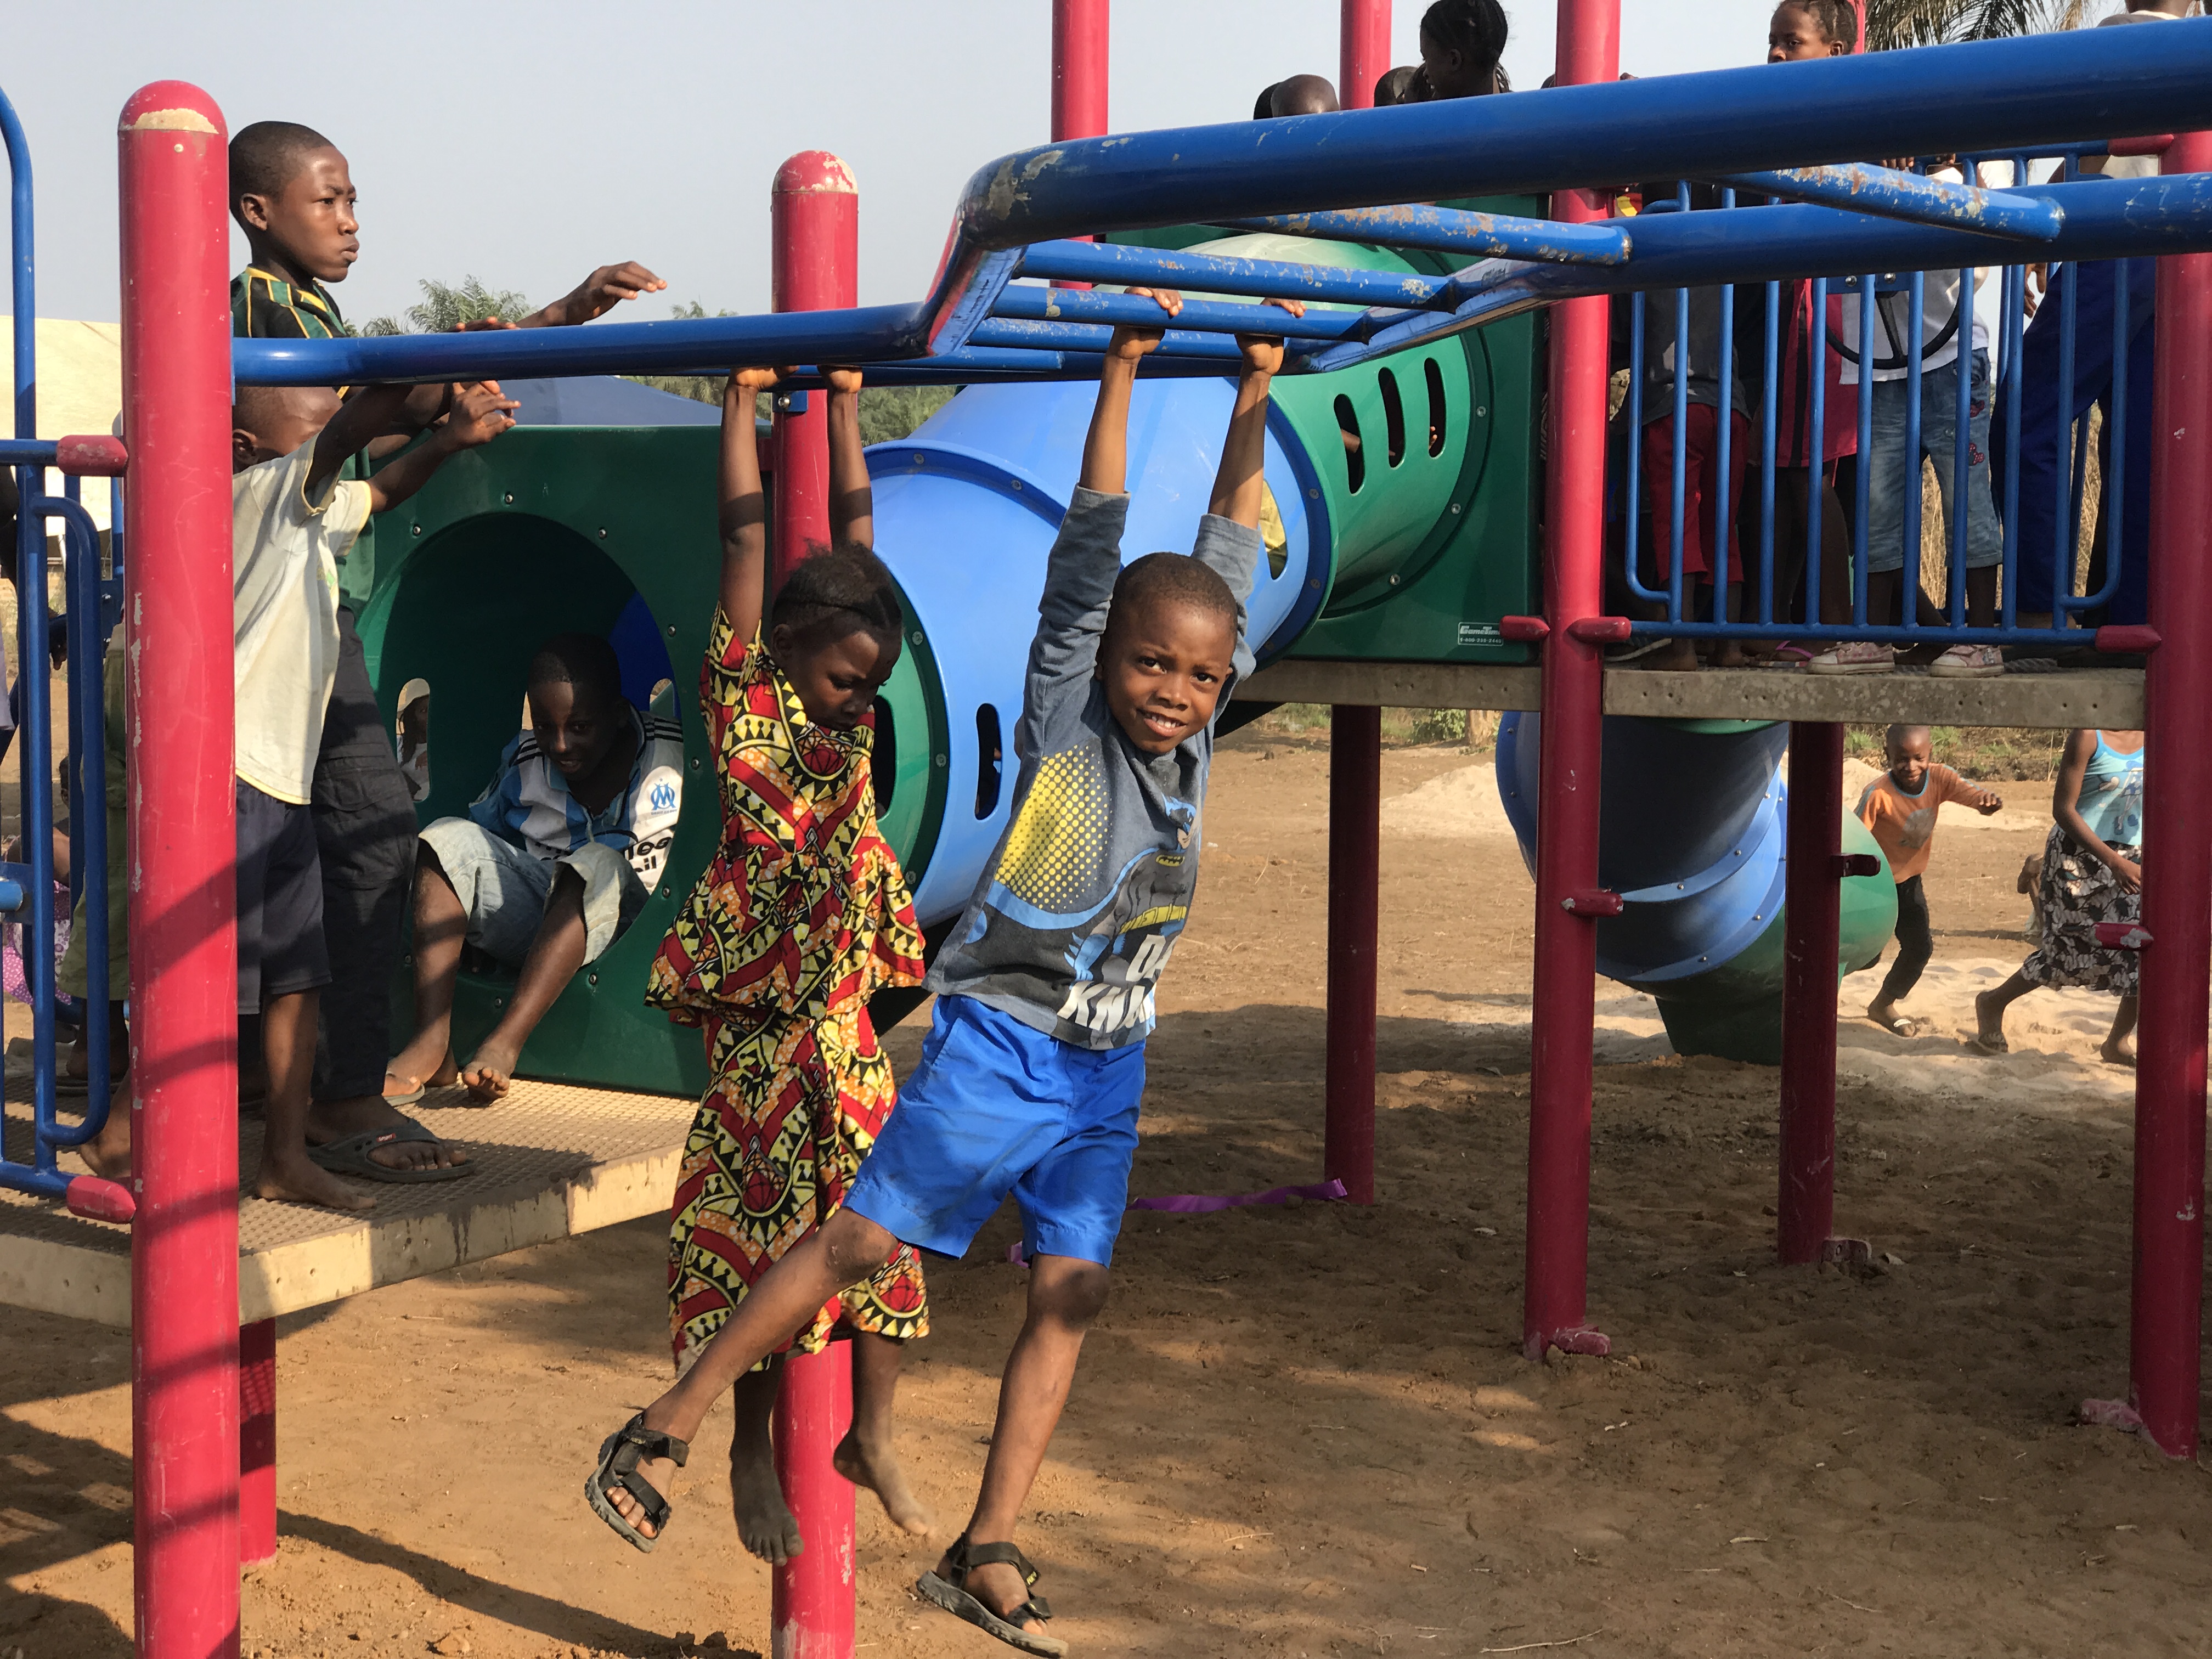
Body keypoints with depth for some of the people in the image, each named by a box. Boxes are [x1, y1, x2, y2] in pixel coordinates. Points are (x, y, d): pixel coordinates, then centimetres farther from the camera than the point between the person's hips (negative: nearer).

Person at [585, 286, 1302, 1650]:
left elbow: (1230, 548, 7)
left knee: (1073, 1290, 1)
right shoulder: (1065, 718, -10)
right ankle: (663, 1432, 8)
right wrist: (1123, 373, -18)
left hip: (1107, 1067, 6)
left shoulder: (1192, 732, 3)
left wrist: (1254, 396, 7)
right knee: (863, 1241, -4)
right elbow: (1093, 548, -17)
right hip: (1000, 1039, -5)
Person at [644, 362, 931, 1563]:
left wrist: (846, 403, 15)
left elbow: (857, 531, 13)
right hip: (757, 1009, -6)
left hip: (850, 1001, 6)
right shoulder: (740, 698, -7)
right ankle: (752, 1454, 15)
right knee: (763, 1217, 2)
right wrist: (741, 402, -5)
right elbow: (746, 539, -8)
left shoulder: (849, 704, 7)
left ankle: (872, 1433, 20)